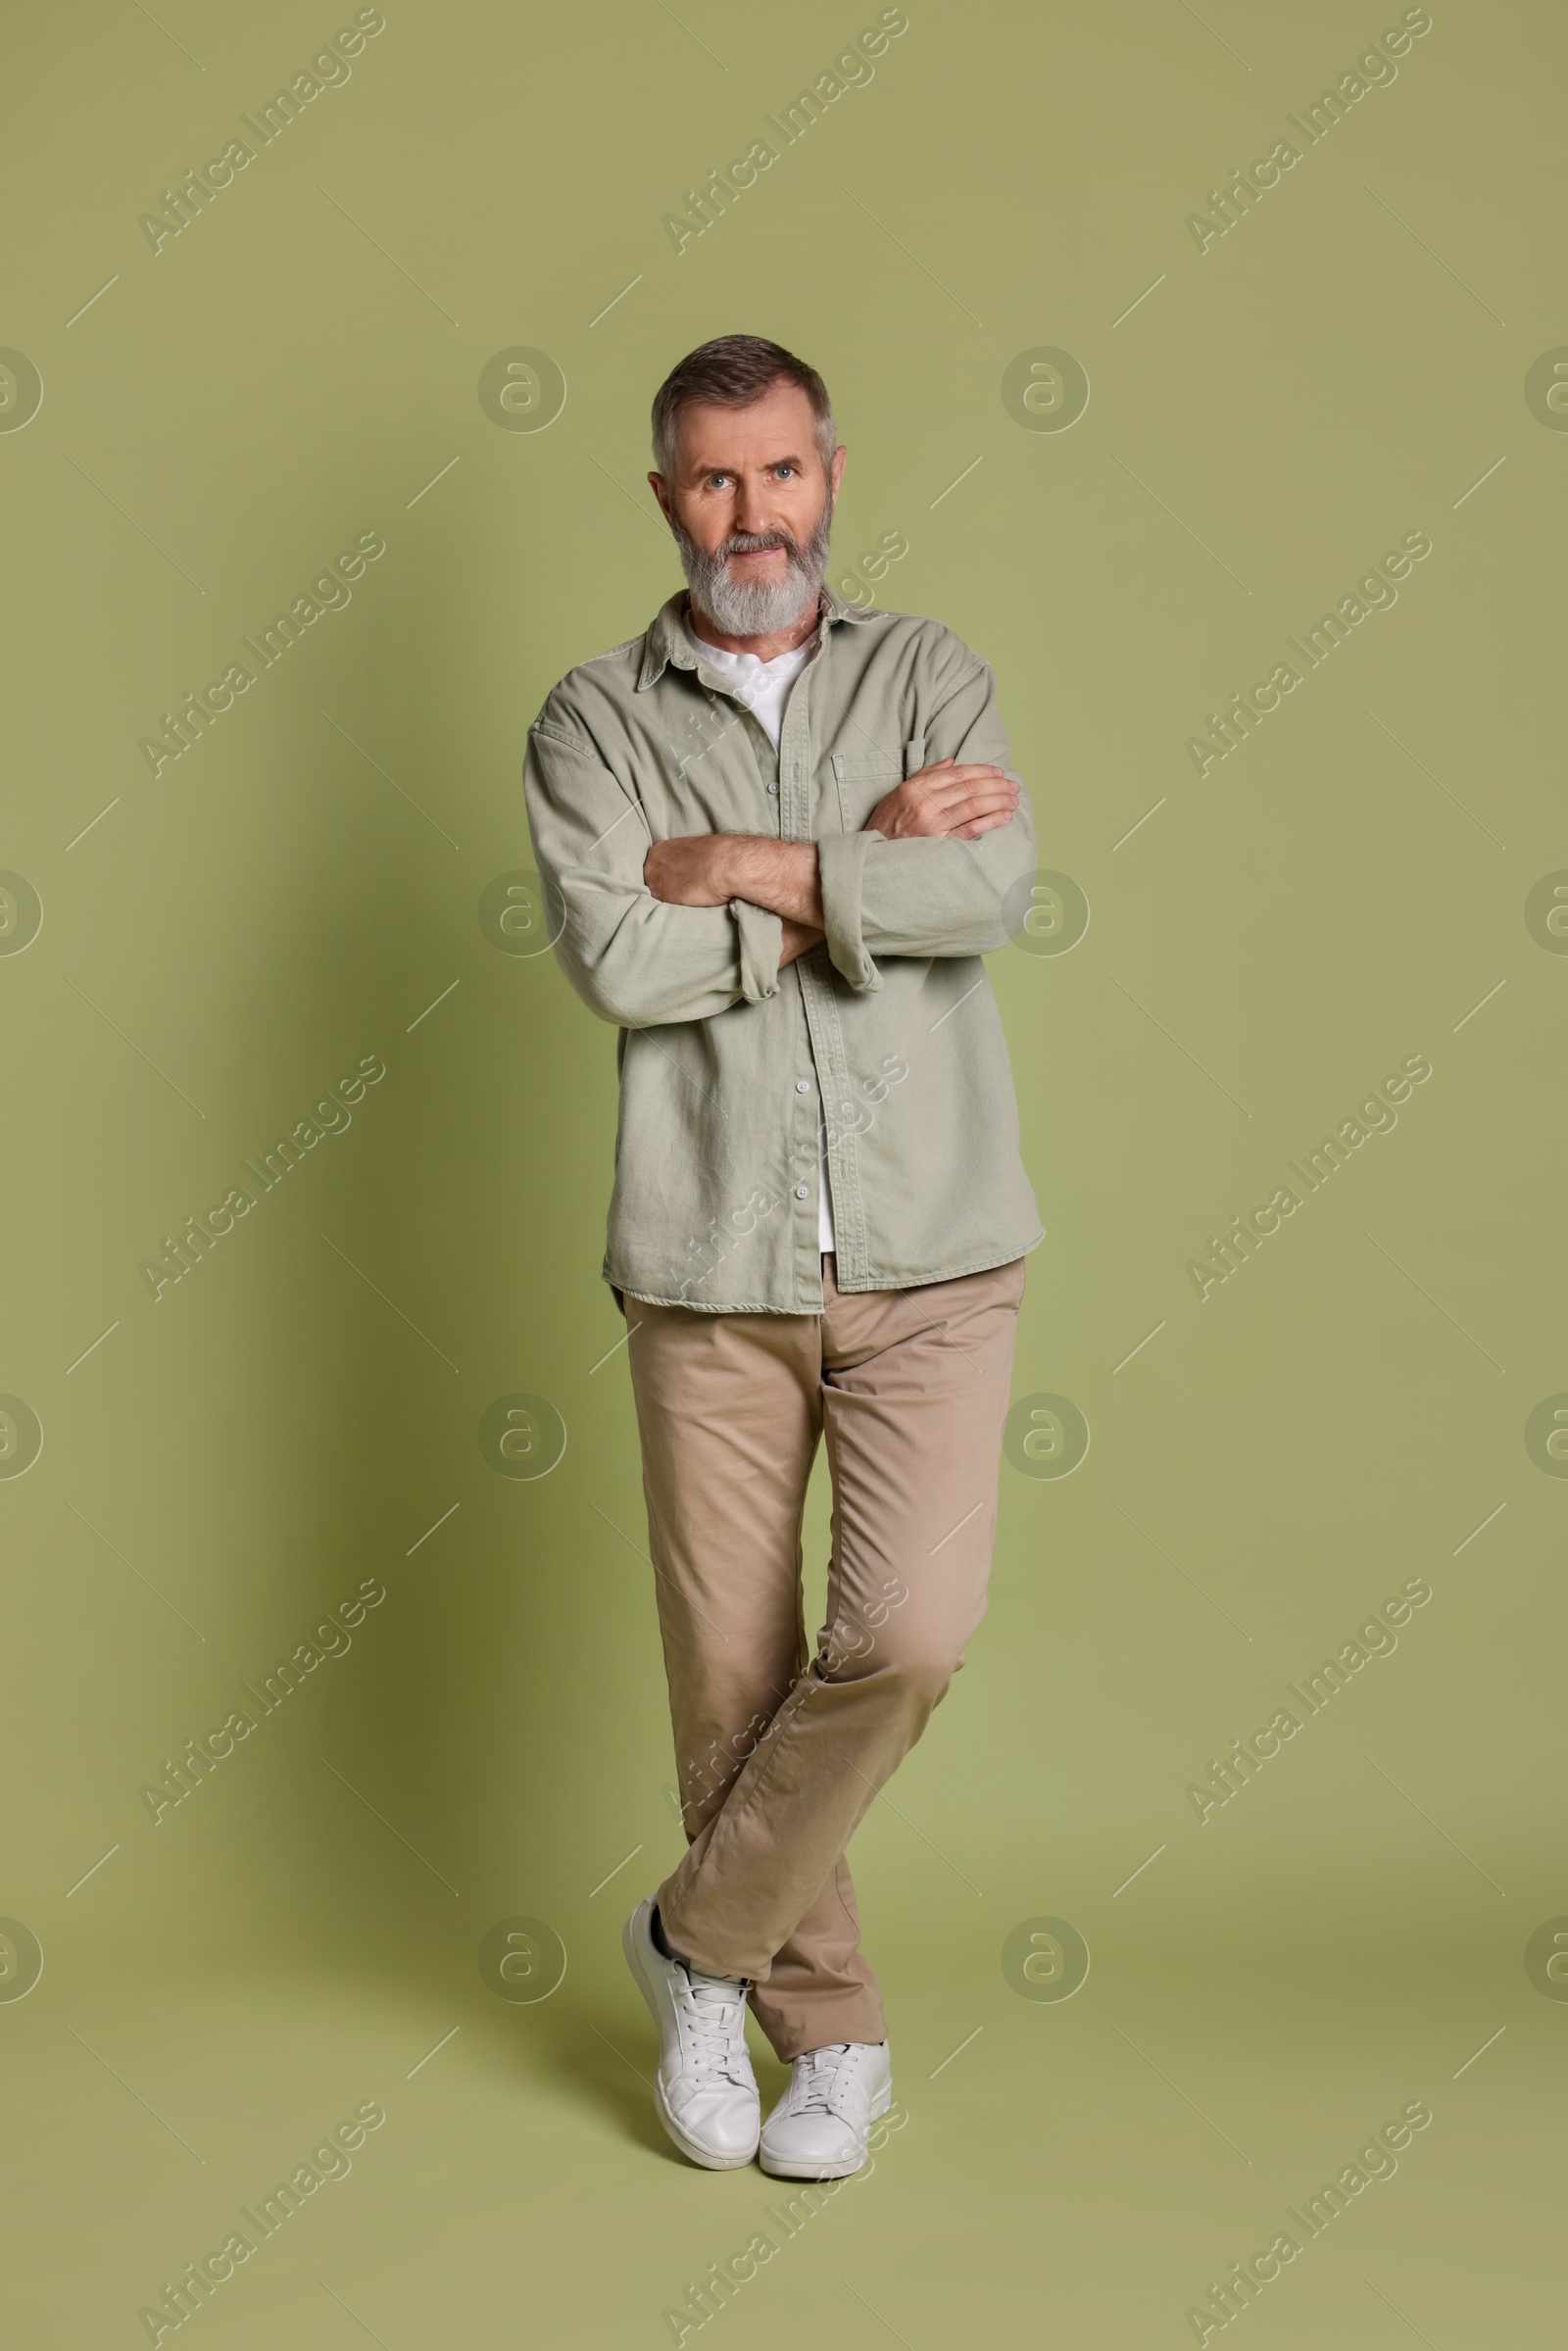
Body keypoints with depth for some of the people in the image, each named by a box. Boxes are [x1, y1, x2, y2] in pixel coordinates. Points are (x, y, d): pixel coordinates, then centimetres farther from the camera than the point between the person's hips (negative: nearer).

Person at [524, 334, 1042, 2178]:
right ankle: (829, 2026, 27)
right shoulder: (594, 720, 6)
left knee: (908, 1632, -13)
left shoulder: (929, 674, 8)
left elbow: (991, 886, -11)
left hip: (929, 1261, 0)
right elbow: (615, 958, -12)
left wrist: (748, 865, -10)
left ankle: (704, 1936, 12)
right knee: (733, 1674, 5)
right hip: (709, 1272, 0)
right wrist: (865, 871, -9)